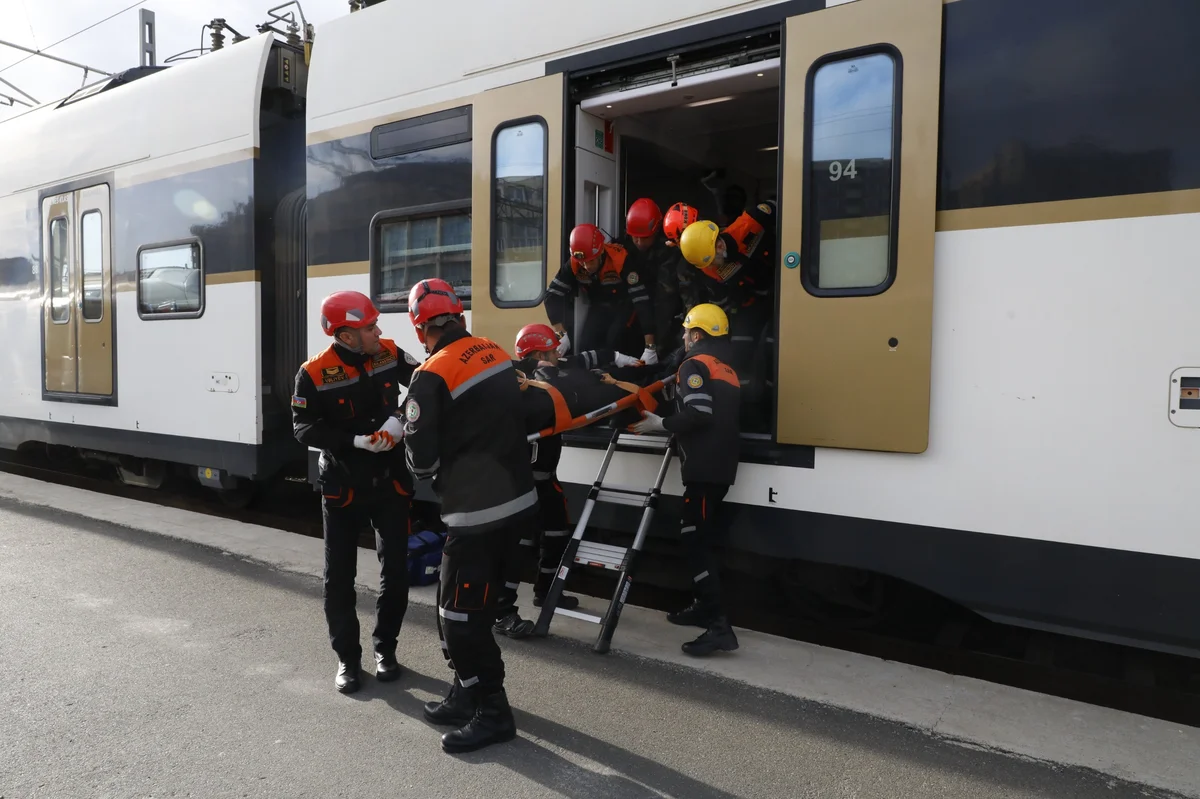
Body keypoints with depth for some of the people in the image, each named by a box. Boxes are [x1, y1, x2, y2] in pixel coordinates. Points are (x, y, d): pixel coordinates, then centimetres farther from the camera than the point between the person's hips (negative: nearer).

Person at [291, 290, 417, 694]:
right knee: (339, 577, 7)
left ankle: (385, 647, 28)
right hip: (342, 486, -2)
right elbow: (304, 428, -14)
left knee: (395, 570, 9)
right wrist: (354, 441, -26)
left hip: (390, 480, 3)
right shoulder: (315, 373, -14)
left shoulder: (389, 354, -6)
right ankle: (347, 657, 24)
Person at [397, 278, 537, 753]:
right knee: (475, 606, 19)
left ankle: (492, 713, 15)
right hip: (519, 500, 8)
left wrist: (418, 453, 8)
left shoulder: (431, 377, -16)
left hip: (477, 513, -8)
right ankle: (468, 695, 31)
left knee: (460, 616, 5)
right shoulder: (496, 354, 6)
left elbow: (423, 461, -13)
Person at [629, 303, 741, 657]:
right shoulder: (726, 369, 22)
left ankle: (719, 626, -13)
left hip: (704, 467, -10)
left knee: (695, 540, -10)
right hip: (720, 465, 10)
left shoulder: (695, 365, -6)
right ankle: (706, 607, 25)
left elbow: (698, 415, -20)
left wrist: (661, 424, -8)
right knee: (702, 537, 17)